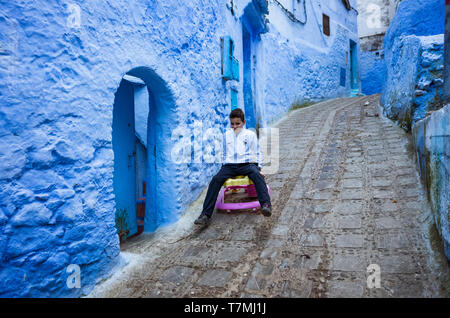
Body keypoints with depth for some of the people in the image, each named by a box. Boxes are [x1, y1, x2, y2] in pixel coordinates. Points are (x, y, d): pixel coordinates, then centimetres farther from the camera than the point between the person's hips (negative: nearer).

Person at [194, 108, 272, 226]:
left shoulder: (250, 134, 14)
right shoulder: (227, 134, 22)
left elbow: (257, 153, 13)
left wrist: (259, 168, 1)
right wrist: (225, 165, 16)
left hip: (246, 164, -2)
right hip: (230, 165, 2)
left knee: (257, 176, -35)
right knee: (216, 179, -24)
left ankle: (265, 205, -48)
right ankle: (206, 214, -27)